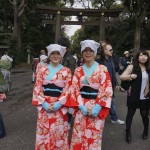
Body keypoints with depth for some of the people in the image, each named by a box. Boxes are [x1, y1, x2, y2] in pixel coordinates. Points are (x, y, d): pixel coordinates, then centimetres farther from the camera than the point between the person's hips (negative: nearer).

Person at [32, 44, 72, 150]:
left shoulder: (66, 71, 1)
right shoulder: (42, 70, 5)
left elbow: (68, 89, -4)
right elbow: (37, 88, 1)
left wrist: (59, 103, -15)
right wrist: (43, 103, -11)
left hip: (59, 106, -1)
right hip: (44, 106, 2)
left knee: (59, 132, 6)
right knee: (44, 132, 9)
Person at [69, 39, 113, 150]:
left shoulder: (102, 69, -2)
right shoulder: (78, 70, 7)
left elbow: (107, 90, -8)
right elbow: (75, 90, 2)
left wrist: (98, 107, -17)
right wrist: (81, 106, -11)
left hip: (97, 108, -2)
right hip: (82, 108, 3)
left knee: (94, 137, 6)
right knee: (79, 136, 8)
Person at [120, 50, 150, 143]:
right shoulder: (132, 67, -6)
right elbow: (122, 77, -12)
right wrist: (130, 76, -28)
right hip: (133, 96, -2)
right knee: (130, 114, 9)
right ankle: (128, 133, 24)